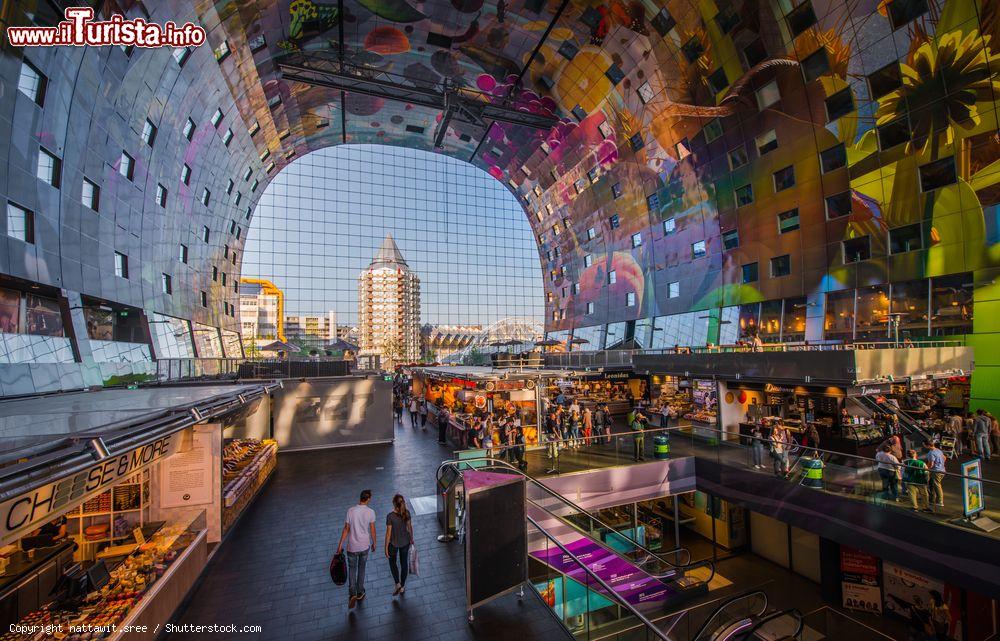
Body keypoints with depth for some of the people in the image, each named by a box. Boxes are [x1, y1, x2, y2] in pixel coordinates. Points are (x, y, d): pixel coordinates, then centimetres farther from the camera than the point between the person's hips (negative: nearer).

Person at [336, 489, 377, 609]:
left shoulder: (351, 510, -17)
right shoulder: (371, 512, -15)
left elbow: (346, 529, -10)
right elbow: (372, 530, -5)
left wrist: (340, 544, 2)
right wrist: (374, 543, 11)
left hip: (352, 546, -1)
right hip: (365, 545, 1)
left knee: (352, 568, 16)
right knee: (361, 568, 20)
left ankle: (352, 593, 1)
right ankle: (360, 593, 32)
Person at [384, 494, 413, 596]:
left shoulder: (390, 516, -27)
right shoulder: (407, 513, -16)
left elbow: (388, 533, -19)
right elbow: (410, 527, -2)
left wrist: (386, 548, -7)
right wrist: (411, 538, 14)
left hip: (394, 543, -3)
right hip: (405, 542, 3)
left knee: (392, 562, 25)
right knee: (404, 563, 21)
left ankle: (397, 584, 19)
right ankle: (402, 586, 36)